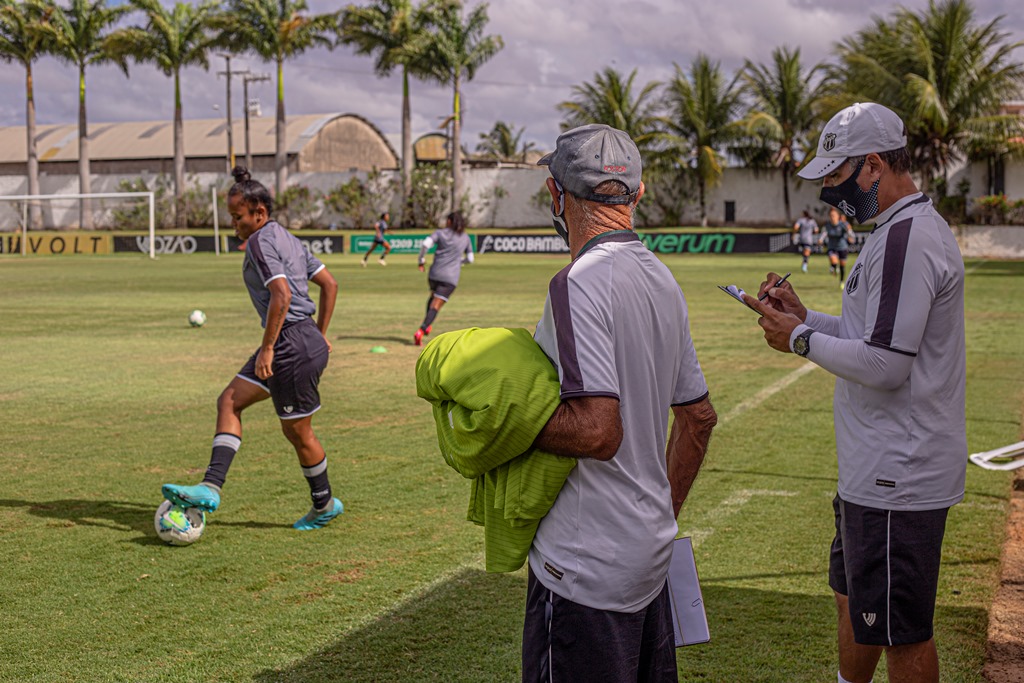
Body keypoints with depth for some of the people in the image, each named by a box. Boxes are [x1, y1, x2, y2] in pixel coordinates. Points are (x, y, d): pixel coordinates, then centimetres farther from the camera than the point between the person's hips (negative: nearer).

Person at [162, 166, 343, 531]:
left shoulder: (260, 242, -12)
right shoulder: (288, 239, 16)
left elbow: (282, 295, -25)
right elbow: (329, 283, 18)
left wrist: (267, 348, -20)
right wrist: (320, 334, 22)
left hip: (292, 346, -10)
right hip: (308, 339, 10)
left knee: (297, 431, 5)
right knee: (229, 402, 6)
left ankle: (324, 505, 24)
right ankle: (211, 488, -1)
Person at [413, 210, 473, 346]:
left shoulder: (440, 233, 4)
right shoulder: (465, 238, 10)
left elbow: (425, 244, -12)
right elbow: (470, 259, 14)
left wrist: (421, 260, 1)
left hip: (435, 273, 1)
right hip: (451, 277, -1)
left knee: (433, 295, 31)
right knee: (436, 305, -8)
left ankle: (427, 325, 28)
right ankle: (421, 331, -25)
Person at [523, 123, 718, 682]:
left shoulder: (580, 283, -18)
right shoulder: (663, 280, 9)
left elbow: (597, 430, -26)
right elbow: (699, 416, 17)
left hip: (587, 569, -9)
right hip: (651, 552, 9)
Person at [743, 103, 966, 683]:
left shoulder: (907, 238, -21)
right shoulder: (910, 229, 14)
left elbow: (884, 364, -25)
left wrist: (802, 340, -12)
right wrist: (806, 318, 12)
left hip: (899, 479, -11)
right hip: (880, 472, 11)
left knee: (902, 633, 0)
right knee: (855, 601, 24)